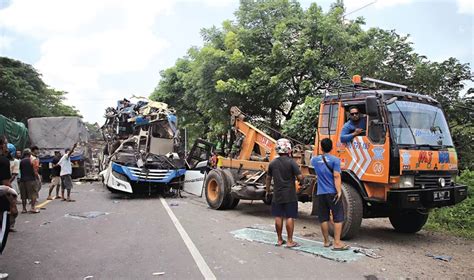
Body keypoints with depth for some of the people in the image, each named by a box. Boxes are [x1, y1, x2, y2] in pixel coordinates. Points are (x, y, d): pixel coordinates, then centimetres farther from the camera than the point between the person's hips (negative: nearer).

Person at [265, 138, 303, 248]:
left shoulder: (272, 163, 3)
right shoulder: (291, 162, -11)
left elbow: (268, 178, 10)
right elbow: (300, 177, -14)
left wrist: (267, 191, 22)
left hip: (277, 195, 4)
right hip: (290, 195, -4)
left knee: (278, 217, 11)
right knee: (290, 217, 2)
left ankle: (279, 240, 21)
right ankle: (290, 241, 8)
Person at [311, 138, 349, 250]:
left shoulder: (315, 160, 8)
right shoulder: (335, 160, -6)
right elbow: (336, 176, -15)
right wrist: (339, 191, -16)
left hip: (320, 193, 5)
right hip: (332, 193, -4)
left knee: (324, 218, 11)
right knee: (338, 218, 1)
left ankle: (326, 241, 20)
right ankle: (337, 243, -2)